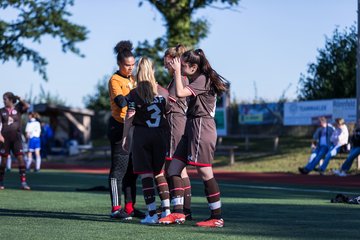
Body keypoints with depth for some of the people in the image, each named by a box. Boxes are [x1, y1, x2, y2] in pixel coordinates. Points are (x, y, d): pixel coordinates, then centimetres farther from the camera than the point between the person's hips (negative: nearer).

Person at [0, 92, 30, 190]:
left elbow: (27, 106, -11)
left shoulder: (18, 108, 7)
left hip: (16, 138, 0)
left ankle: (23, 182, -11)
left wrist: (20, 99, -1)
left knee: (20, 158, -9)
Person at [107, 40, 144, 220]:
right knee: (119, 169, -9)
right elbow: (121, 101, -24)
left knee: (132, 170, 10)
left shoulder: (132, 79, 18)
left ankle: (130, 207, 15)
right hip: (119, 126, -8)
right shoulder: (115, 80, -8)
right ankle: (116, 208, -8)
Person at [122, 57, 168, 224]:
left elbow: (129, 118, -4)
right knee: (159, 172, 11)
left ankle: (152, 213, -6)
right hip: (160, 135, 3)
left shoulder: (134, 94, -4)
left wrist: (125, 138, 2)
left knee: (146, 174, -1)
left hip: (141, 135, -3)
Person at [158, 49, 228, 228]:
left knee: (205, 173, -7)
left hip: (202, 127, -10)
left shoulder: (202, 79, -11)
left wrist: (177, 71, -14)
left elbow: (180, 93, -24)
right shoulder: (196, 80, 19)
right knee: (173, 169, 4)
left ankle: (217, 217, -1)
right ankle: (178, 212, 1)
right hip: (191, 128, 10)